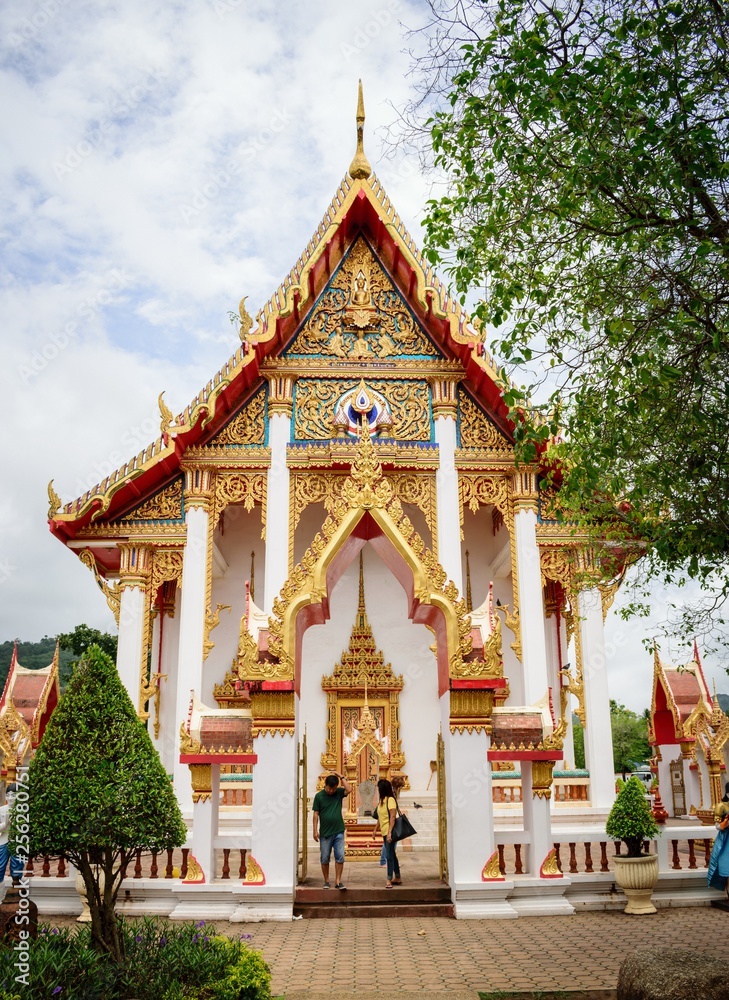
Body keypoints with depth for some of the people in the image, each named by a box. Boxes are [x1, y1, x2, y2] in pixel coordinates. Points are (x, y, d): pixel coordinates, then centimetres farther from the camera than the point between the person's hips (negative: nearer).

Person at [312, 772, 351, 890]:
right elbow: (316, 814, -3)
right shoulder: (319, 796, -4)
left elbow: (349, 789, -17)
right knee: (325, 858, 7)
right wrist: (315, 830, -7)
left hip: (338, 832, 1)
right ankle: (326, 881, 19)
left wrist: (342, 777, -12)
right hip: (325, 833, -1)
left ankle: (338, 881, 5)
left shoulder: (339, 793, 2)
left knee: (340, 857, -1)